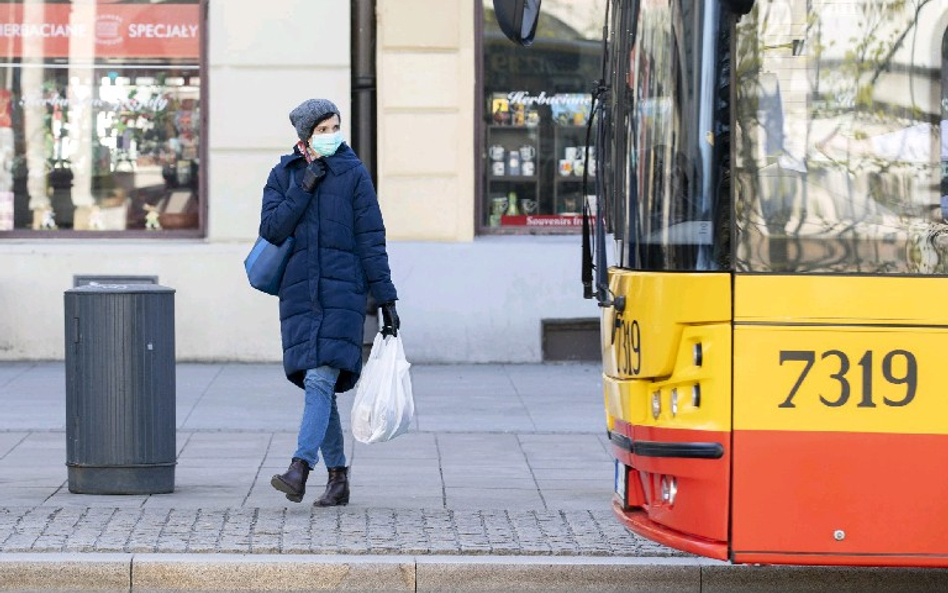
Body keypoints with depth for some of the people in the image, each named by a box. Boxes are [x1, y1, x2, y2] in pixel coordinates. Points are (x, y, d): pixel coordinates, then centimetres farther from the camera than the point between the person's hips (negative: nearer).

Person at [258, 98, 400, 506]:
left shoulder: (353, 174, 3)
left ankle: (300, 470, -27)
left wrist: (386, 300, -1)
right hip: (299, 293, 3)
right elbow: (270, 230, -2)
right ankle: (337, 478, 13)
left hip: (342, 292, -3)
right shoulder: (283, 175, 10)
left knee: (321, 381, -17)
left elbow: (371, 241, 1)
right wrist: (304, 189, -10)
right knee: (319, 386, 5)